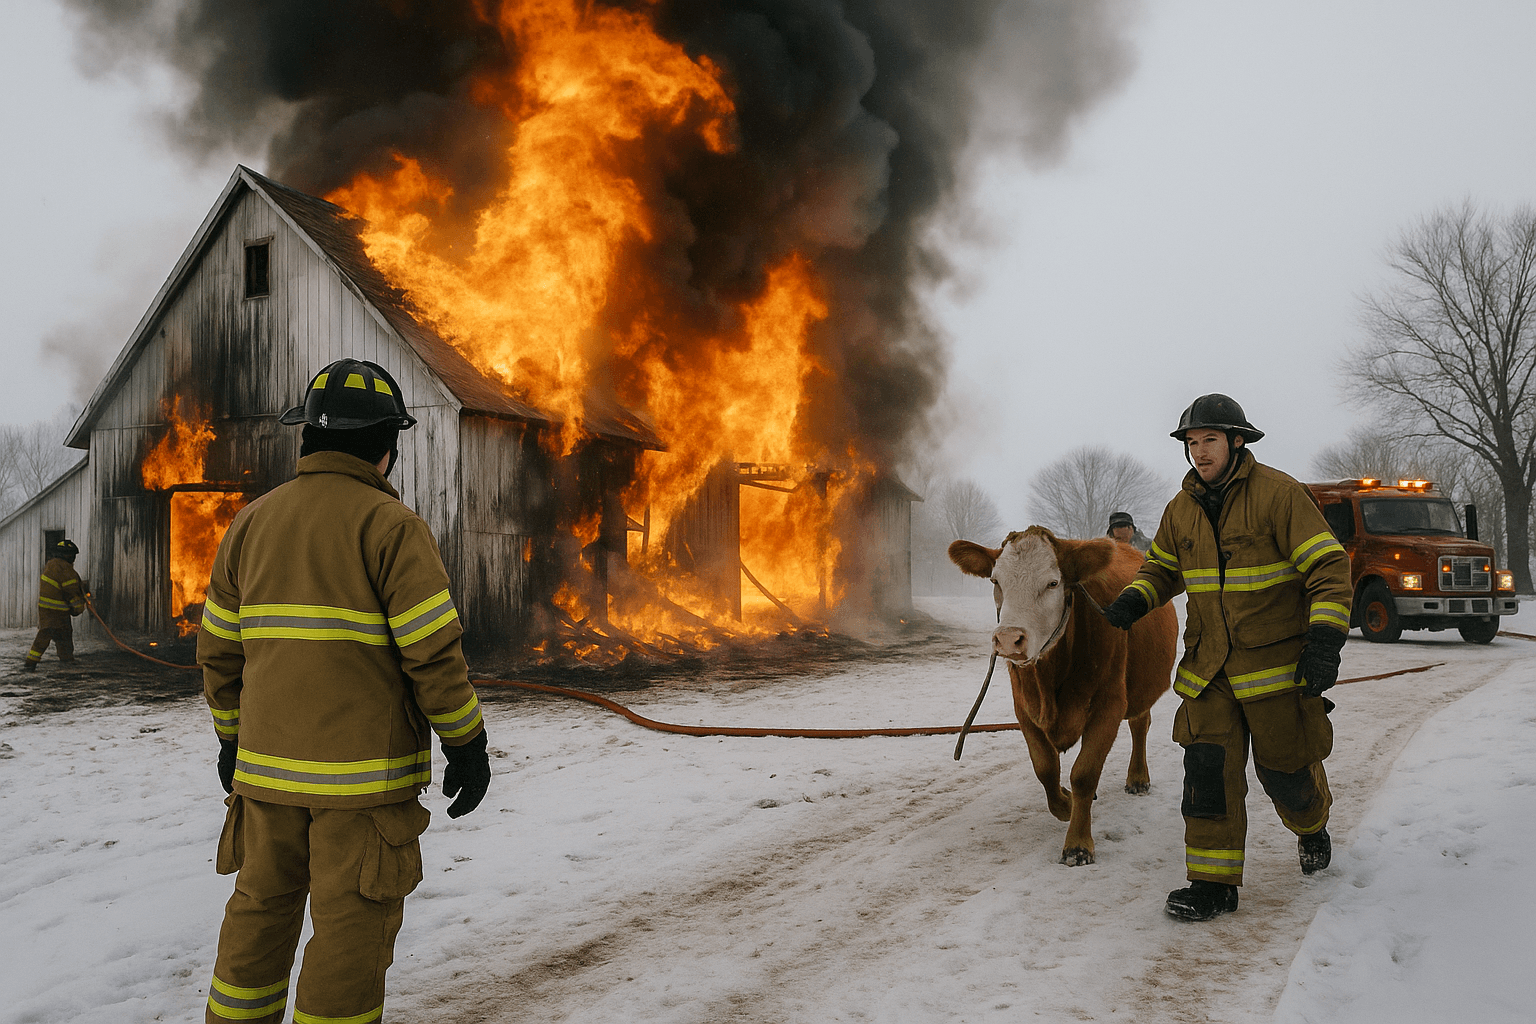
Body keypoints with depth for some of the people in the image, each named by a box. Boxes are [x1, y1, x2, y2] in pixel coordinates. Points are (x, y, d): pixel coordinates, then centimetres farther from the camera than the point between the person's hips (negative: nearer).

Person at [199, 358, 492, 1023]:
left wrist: (232, 738, 24)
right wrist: (467, 743, -5)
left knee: (261, 907, 18)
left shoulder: (252, 521, 8)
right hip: (364, 770, -6)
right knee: (353, 925, 4)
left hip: (267, 766, 6)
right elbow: (433, 650, -15)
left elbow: (218, 648, 13)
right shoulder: (390, 524, -10)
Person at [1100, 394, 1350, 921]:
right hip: (1208, 665, 4)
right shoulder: (1182, 508, 5)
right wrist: (1132, 602, 0)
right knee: (1208, 768, -6)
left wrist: (1325, 641, -24)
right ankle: (1214, 882, 1)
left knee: (1284, 768, 9)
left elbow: (1329, 566, -14)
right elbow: (1161, 568, 20)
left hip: (1276, 659, -4)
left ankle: (1311, 826, 43)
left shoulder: (1278, 493, -12)